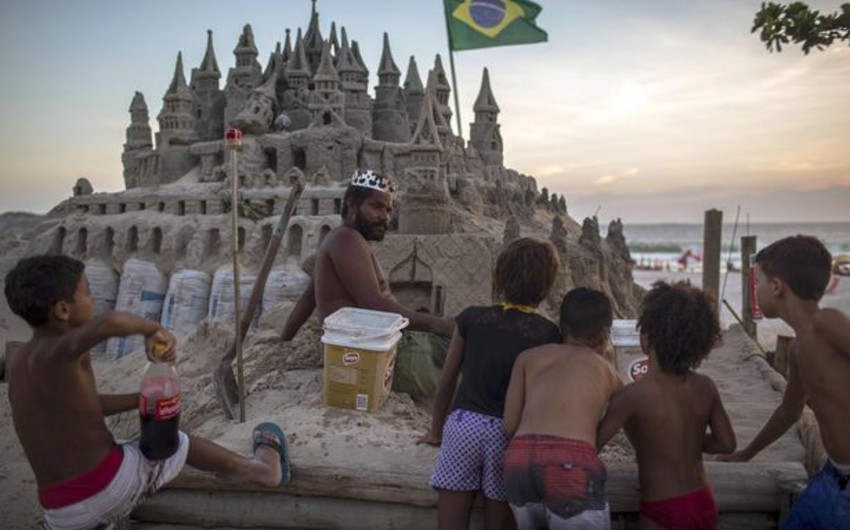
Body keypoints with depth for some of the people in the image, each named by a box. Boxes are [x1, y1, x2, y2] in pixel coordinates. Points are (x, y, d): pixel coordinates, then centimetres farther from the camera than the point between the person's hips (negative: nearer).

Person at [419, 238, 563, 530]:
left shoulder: (471, 318, 3)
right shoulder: (549, 335, 0)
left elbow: (446, 383, 8)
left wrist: (435, 431, 21)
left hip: (464, 424, 0)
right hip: (509, 434, 0)